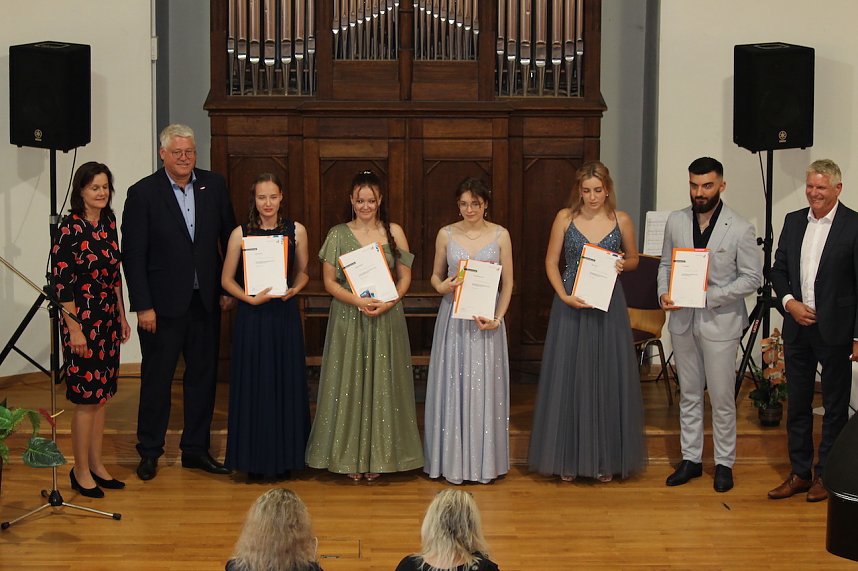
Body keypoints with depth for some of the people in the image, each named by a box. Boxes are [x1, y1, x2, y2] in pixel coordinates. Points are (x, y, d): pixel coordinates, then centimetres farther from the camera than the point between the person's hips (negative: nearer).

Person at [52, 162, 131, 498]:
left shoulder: (108, 223, 7)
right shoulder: (70, 228, -14)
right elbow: (61, 282, -15)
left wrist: (122, 317, 15)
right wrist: (74, 329, -17)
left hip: (108, 319, 7)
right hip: (83, 320, -7)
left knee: (102, 394, 12)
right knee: (86, 397, -1)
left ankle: (97, 464, 22)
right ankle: (81, 472, 11)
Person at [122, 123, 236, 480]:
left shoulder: (214, 186, 3)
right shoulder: (143, 193, -8)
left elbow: (229, 238, 9)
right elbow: (133, 254, -8)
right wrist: (142, 306, -11)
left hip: (205, 300, 4)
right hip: (162, 303, -3)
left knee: (203, 376, 11)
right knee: (156, 378, 7)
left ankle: (195, 448, 23)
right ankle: (149, 451, 20)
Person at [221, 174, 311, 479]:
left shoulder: (296, 231, 3)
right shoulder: (241, 234, -2)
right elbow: (227, 279, 2)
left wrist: (293, 290, -7)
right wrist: (251, 298, -13)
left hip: (285, 313, 1)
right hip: (252, 316, -1)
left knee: (287, 382, 5)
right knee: (254, 383, 2)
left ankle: (286, 454, 18)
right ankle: (255, 457, 14)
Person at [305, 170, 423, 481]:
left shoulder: (394, 232, 4)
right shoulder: (338, 234, 2)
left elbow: (405, 277, 5)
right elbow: (329, 281, -1)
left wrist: (389, 303, -13)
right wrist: (357, 301, -16)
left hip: (386, 319, 1)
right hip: (348, 320, -1)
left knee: (382, 384, 4)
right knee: (348, 384, 2)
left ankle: (378, 455, 15)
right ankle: (350, 456, 12)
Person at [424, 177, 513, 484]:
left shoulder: (500, 235, 0)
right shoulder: (446, 234, 2)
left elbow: (508, 282, 2)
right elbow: (435, 275, 11)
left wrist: (498, 318, -11)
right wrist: (442, 287, -13)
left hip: (487, 318, 0)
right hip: (453, 318, 1)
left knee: (485, 386, 4)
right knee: (453, 385, 3)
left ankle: (484, 461, 15)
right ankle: (453, 459, 13)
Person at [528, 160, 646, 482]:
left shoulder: (621, 220, 1)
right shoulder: (565, 218, -1)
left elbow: (633, 259, 14)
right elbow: (551, 262, 2)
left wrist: (621, 265, -9)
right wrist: (564, 296, -12)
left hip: (609, 307, 1)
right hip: (570, 305, -1)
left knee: (607, 378, 5)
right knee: (568, 378, 3)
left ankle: (606, 458, 17)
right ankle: (568, 458, 14)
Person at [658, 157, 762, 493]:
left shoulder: (740, 229, -10)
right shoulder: (676, 221, 3)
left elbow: (752, 278, -9)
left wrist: (710, 295, -19)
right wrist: (664, 293, -8)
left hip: (720, 322, -4)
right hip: (682, 320, 4)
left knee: (722, 398, 4)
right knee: (689, 394, 14)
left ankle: (724, 463, 17)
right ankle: (691, 459, 25)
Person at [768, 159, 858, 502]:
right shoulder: (793, 221, 8)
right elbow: (778, 269, 13)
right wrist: (789, 302, -5)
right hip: (797, 329, 5)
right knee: (797, 404, 12)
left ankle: (826, 474, 19)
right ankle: (799, 473, 23)